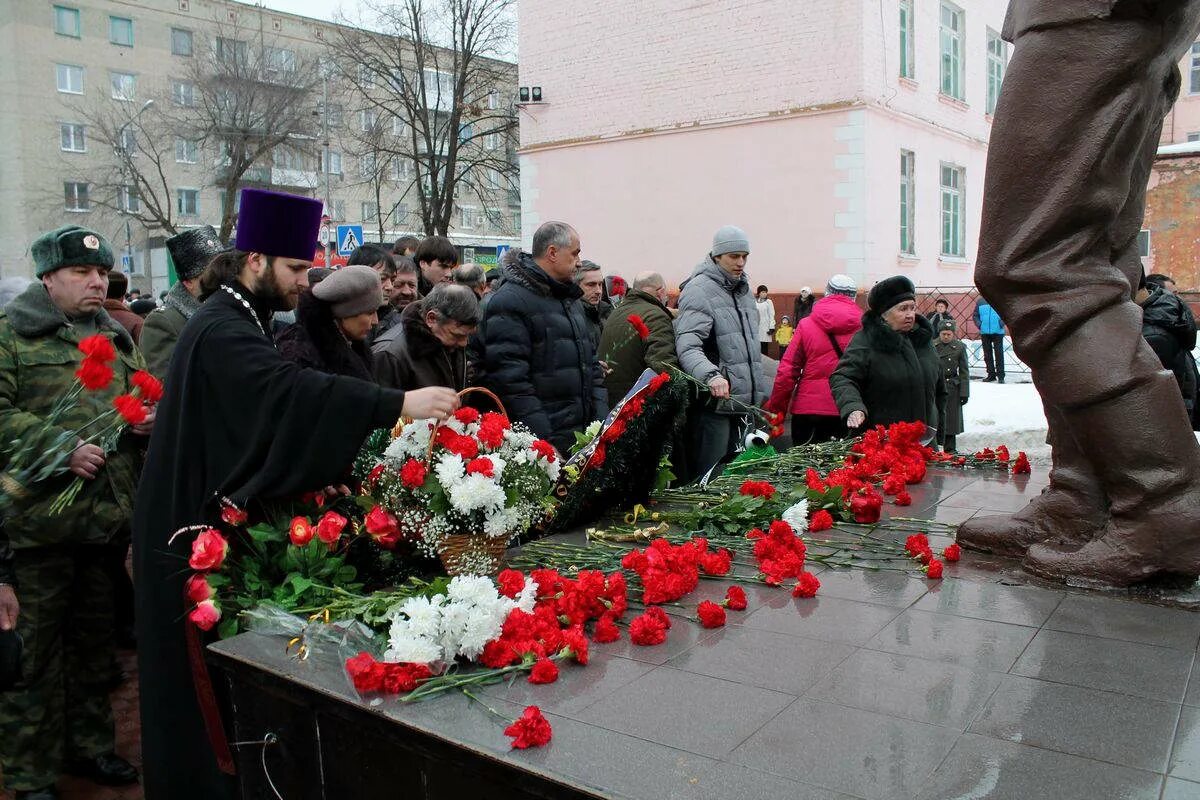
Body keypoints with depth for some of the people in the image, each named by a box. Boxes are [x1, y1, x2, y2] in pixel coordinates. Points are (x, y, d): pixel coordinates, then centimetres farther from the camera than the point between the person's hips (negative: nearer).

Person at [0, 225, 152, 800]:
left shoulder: (117, 339, 16)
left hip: (109, 516, 6)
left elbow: (143, 401, 26)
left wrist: (147, 420, 4)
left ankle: (90, 743, 32)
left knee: (96, 642, 17)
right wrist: (61, 447, -20)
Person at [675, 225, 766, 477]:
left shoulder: (743, 291, 19)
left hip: (742, 400, 9)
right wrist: (711, 375, -42)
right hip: (714, 400, -9)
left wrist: (761, 394, 22)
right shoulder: (699, 290, -10)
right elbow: (688, 346, -24)